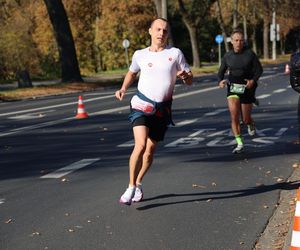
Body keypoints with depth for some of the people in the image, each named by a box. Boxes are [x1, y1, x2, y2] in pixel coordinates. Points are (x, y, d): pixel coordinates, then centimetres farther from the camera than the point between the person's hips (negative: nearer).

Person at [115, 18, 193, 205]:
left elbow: (190, 81, 5)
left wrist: (185, 75, -18)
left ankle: (138, 183, 32)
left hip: (162, 109, 1)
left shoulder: (175, 53, 3)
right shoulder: (140, 55, 6)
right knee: (140, 145, -21)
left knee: (150, 150, 8)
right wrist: (124, 88, 9)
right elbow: (132, 72, 26)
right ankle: (131, 187, -11)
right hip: (141, 105, -1)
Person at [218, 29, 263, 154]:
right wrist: (221, 81, -11)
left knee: (246, 119, 5)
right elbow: (221, 72, 10)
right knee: (234, 116, -14)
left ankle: (251, 124, 45)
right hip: (232, 88, 1)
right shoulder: (227, 56, 1)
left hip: (247, 88, -1)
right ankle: (239, 144, -6)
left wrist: (253, 80, -20)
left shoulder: (250, 54, -6)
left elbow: (259, 69, -2)